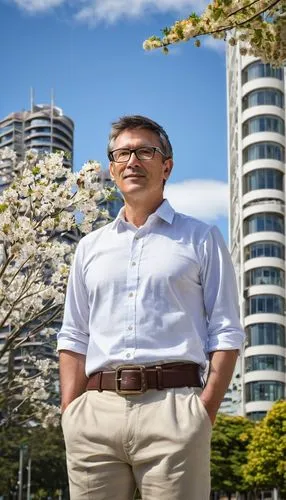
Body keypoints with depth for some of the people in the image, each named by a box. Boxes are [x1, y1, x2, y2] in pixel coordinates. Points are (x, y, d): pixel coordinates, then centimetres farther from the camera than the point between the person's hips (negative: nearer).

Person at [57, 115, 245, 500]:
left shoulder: (202, 240, 11)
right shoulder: (90, 247, 20)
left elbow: (226, 333, 4)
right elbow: (74, 338, 18)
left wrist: (205, 413, -7)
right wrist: (70, 414, 4)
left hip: (172, 408, -3)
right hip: (96, 410, 3)